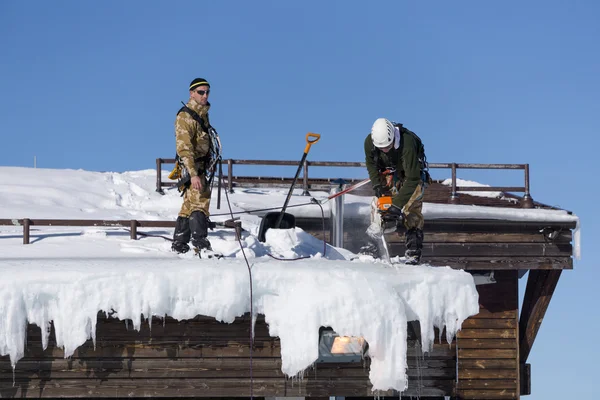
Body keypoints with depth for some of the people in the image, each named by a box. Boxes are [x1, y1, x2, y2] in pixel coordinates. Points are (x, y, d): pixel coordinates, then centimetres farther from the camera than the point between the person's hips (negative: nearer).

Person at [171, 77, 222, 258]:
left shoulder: (202, 114, 16)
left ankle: (179, 246, 21)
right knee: (199, 204, -18)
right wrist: (193, 174, -29)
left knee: (189, 207, 14)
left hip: (203, 167, 10)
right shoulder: (185, 116, -14)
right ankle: (202, 246, -25)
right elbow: (184, 147, -22)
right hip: (192, 168, -10)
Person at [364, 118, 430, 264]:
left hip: (413, 173, -5)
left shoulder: (407, 142, -41)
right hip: (389, 173, 5)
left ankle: (413, 254, -18)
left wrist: (398, 204, -44)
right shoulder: (369, 142, -26)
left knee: (412, 212, -15)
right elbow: (371, 164, -3)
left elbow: (412, 178, -40)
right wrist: (376, 185, -18)